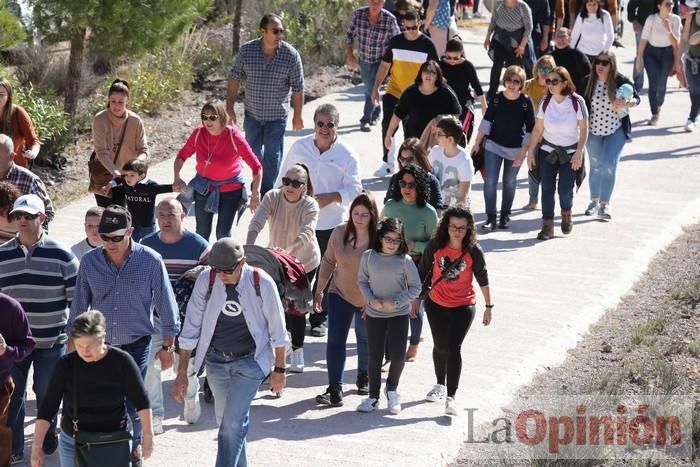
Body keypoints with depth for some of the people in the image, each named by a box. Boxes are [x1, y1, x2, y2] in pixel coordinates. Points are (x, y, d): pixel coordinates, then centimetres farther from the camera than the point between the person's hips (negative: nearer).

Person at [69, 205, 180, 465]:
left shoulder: (151, 261, -10)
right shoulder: (90, 262, -3)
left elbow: (166, 306, -1)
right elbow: (79, 306, 7)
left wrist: (167, 346, 2)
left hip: (136, 345, -2)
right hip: (99, 345, 2)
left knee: (132, 403, -4)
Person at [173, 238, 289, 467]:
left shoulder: (261, 283, -18)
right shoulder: (206, 280, -13)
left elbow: (277, 329, -5)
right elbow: (191, 328, -5)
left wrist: (279, 369, 1)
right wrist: (182, 372, -4)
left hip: (250, 361, -3)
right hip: (216, 360, 3)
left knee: (233, 423, -14)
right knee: (225, 420, 17)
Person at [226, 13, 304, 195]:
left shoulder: (291, 54, -13)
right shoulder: (246, 50, -10)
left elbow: (298, 88, -5)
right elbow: (234, 79, -1)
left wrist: (297, 115, -1)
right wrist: (229, 108, -2)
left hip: (277, 115, -2)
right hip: (252, 113, 2)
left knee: (272, 155, 2)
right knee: (253, 151, 17)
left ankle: (267, 191, 15)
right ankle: (258, 182, 40)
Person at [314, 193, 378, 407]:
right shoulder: (339, 233, -11)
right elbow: (328, 261, 2)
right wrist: (320, 290, 3)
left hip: (368, 300, -1)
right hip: (340, 294, 1)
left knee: (365, 340, 18)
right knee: (335, 340, -8)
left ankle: (364, 377, 42)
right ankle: (334, 389, -6)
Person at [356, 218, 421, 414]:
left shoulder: (405, 260, -10)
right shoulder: (368, 257, -6)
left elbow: (415, 287, -5)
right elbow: (362, 281, 4)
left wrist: (395, 302, -15)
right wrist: (371, 300, -12)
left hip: (399, 314, -1)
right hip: (374, 314, 1)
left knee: (397, 356, -5)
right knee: (375, 357, 7)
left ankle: (392, 389, 23)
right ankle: (373, 397, 21)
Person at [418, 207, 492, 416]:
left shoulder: (474, 251, -16)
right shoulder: (435, 246, -12)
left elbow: (483, 279, -4)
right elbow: (422, 271, 2)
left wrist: (489, 307, 2)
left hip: (463, 307, -3)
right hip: (436, 304, 3)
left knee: (454, 348, -13)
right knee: (440, 347, 17)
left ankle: (450, 397, -11)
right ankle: (440, 385, 42)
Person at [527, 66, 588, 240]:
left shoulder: (577, 102, -12)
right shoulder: (545, 102, -4)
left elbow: (584, 129, -8)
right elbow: (538, 129, 2)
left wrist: (579, 152, -14)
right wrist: (530, 152, 0)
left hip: (570, 154, -2)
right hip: (547, 152, 2)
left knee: (565, 189, -6)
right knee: (547, 188, -4)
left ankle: (566, 214, 26)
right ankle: (547, 226, 3)